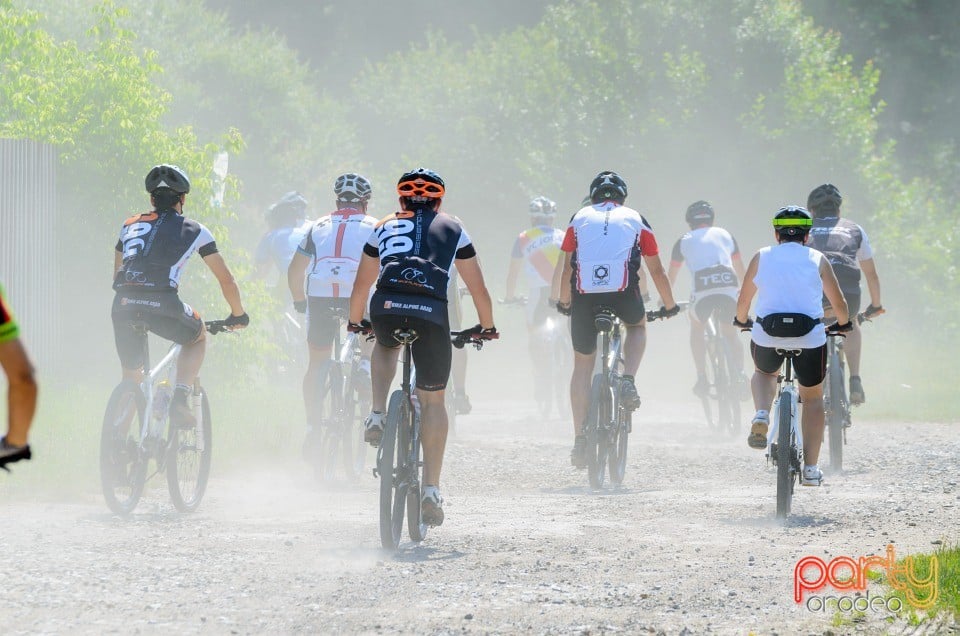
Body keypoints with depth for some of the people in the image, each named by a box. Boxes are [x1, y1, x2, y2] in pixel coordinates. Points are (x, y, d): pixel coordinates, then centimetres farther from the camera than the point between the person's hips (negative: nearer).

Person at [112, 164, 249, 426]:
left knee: (131, 378, 21)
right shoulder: (194, 230, 18)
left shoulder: (130, 225, 26)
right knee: (198, 337, 29)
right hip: (164, 305, -3)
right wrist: (238, 314, 36)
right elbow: (226, 279, 21)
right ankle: (180, 399, 8)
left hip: (124, 306, 3)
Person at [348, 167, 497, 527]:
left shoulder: (384, 228, 27)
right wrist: (487, 326, 43)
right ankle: (431, 489, 7)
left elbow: (361, 285, 34)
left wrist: (355, 322, 50)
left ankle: (378, 415, 18)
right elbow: (478, 288, 27)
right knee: (432, 400, 13)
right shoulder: (452, 230, 25)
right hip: (432, 314, -1)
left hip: (386, 309, 1)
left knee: (385, 346, 39)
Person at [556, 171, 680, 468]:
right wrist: (670, 306, 36)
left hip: (585, 296, 1)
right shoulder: (636, 220, 20)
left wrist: (564, 301, 37)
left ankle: (580, 439, 12)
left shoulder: (580, 218, 21)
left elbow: (567, 268, 21)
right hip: (623, 295, -1)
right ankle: (628, 382, 9)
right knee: (637, 327, 34)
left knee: (582, 365, 16)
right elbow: (656, 269, 23)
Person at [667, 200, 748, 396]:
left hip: (702, 287, -1)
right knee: (730, 334, 19)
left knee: (697, 330, 24)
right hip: (729, 284, 1)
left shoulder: (684, 241, 25)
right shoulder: (725, 235, 29)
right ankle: (739, 373, -5)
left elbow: (671, 275, 31)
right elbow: (740, 268, 39)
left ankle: (702, 378, 11)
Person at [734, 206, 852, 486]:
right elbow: (839, 302, 11)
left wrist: (742, 321, 35)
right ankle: (810, 468, 14)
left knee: (764, 373, 34)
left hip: (766, 335, 1)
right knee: (813, 397, 21)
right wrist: (843, 324, 31)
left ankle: (761, 416, 3)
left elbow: (743, 300, 14)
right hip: (810, 337, -1)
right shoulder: (817, 259, 9)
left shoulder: (761, 257, 9)